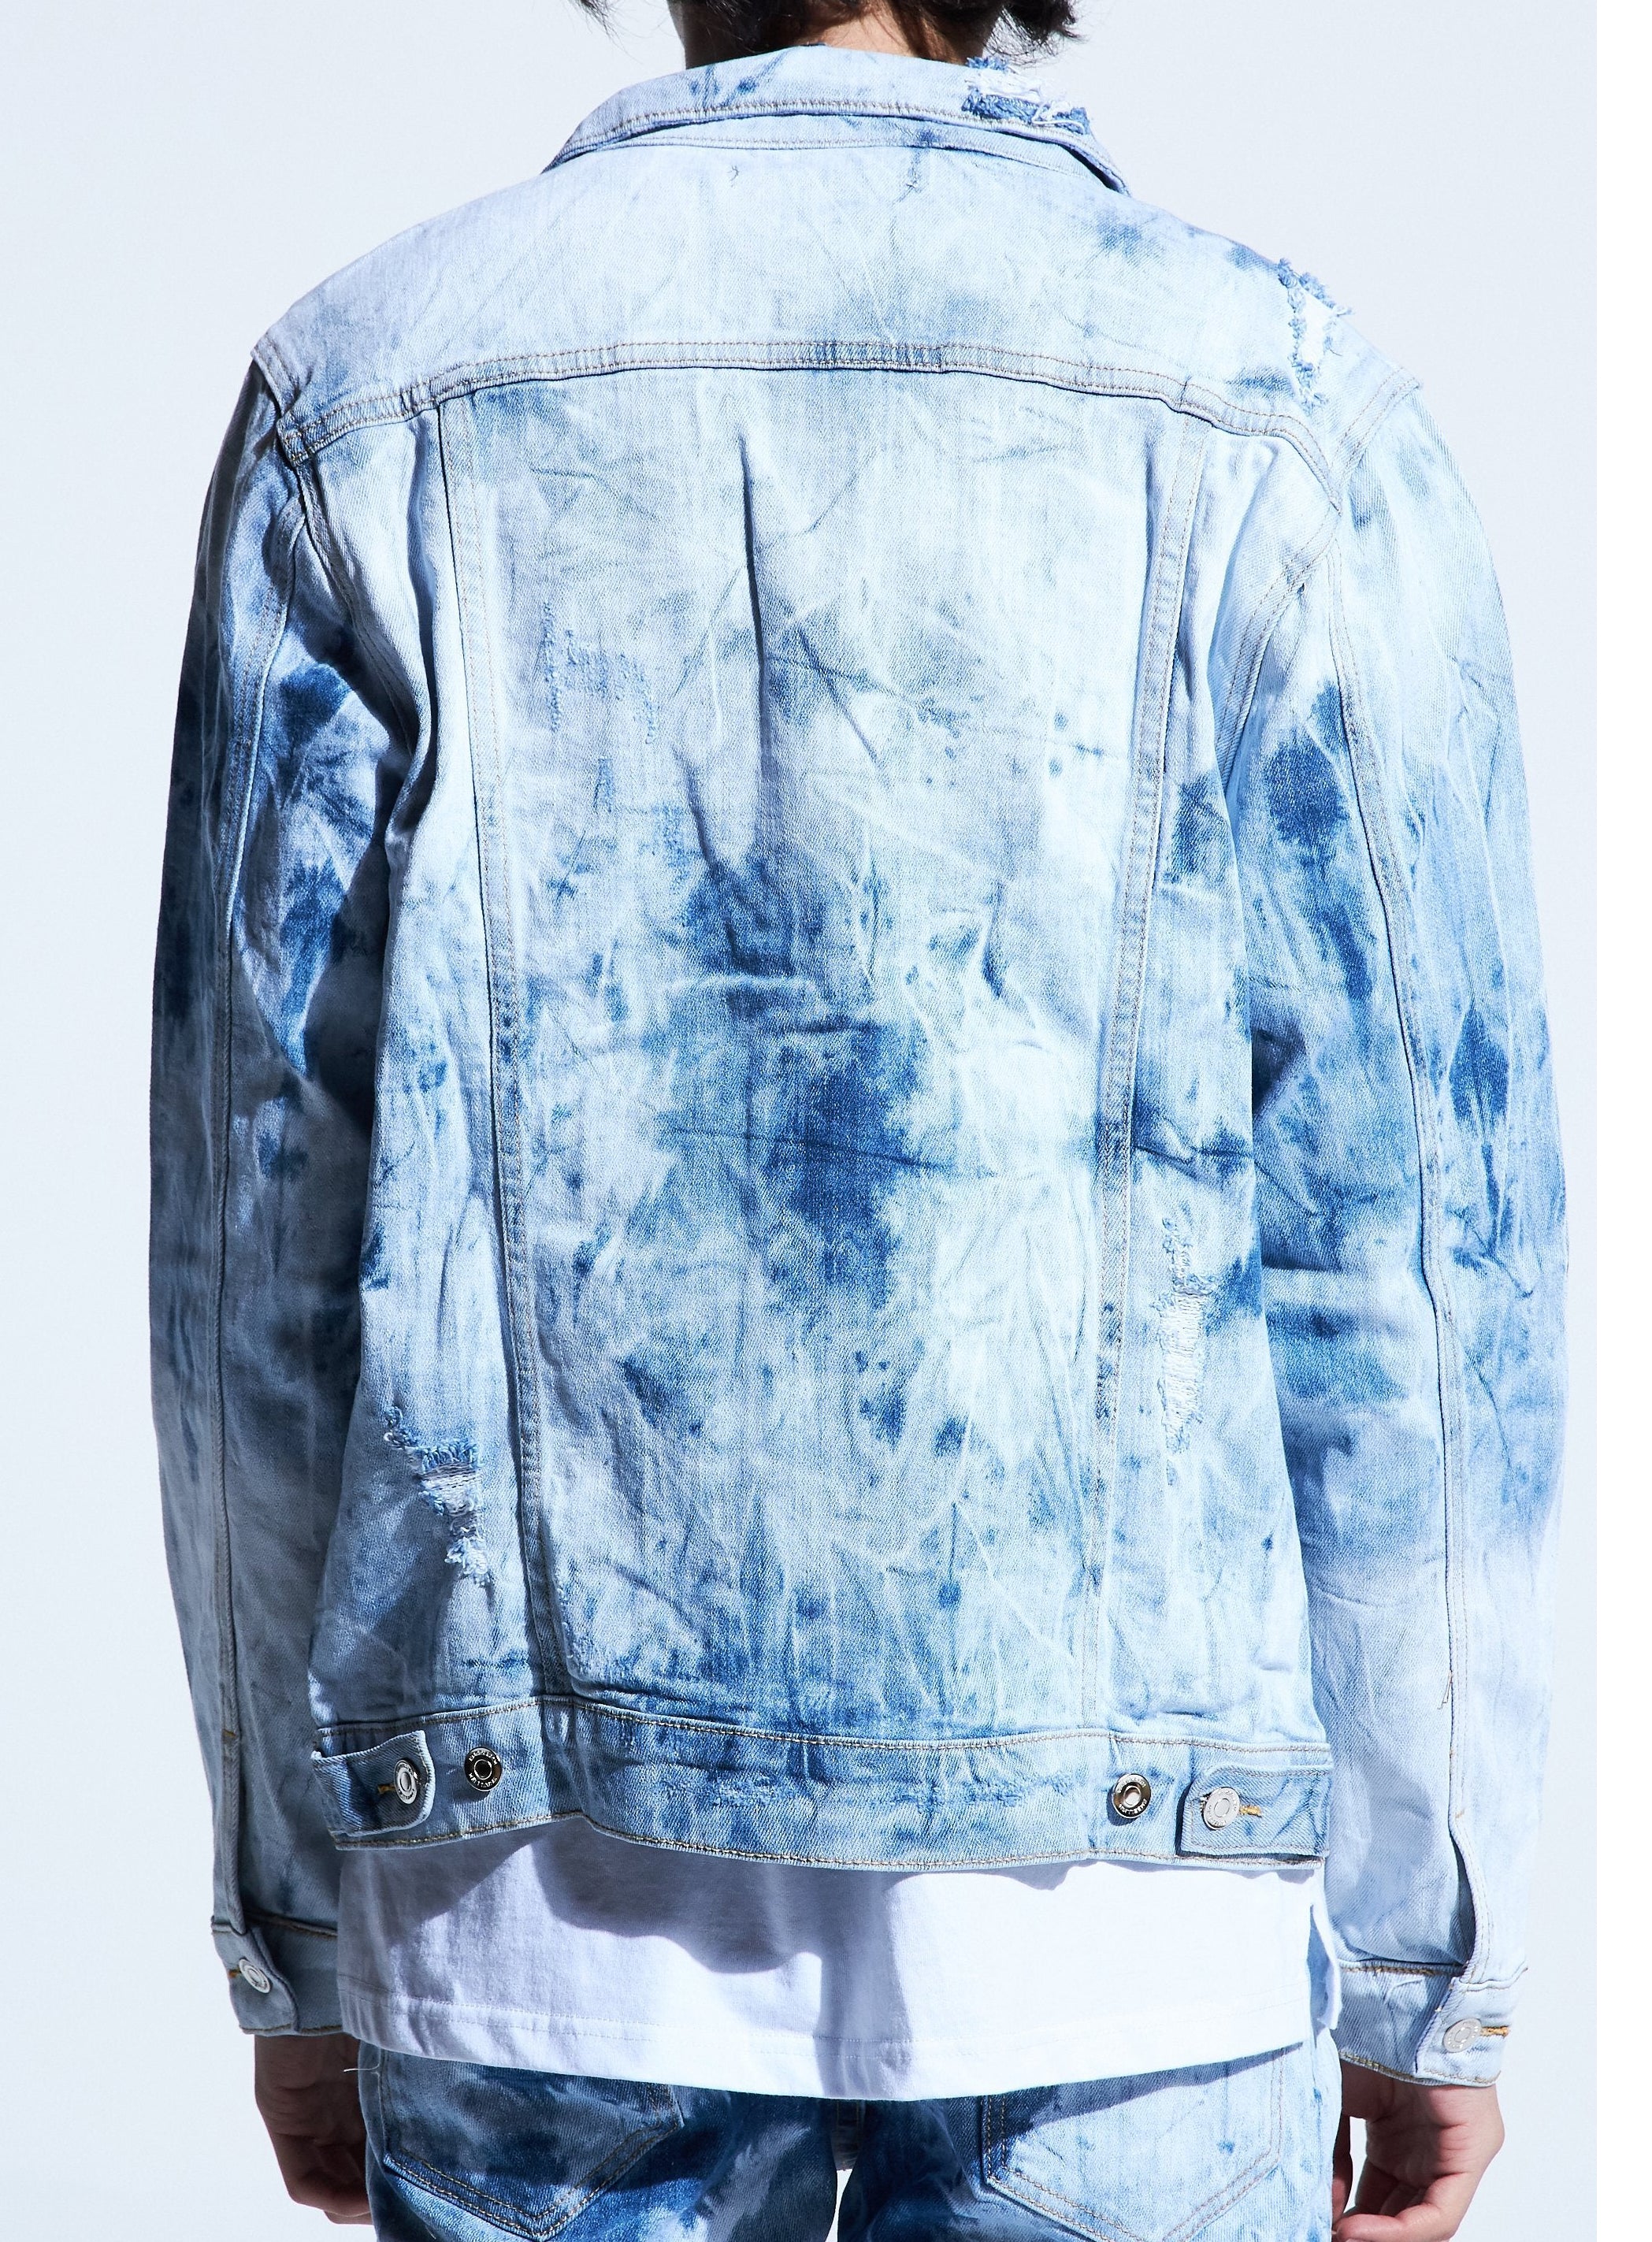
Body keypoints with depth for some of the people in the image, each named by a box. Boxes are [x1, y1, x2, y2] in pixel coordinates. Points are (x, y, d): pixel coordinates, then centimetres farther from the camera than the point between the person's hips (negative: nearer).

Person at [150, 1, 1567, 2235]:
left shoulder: (372, 399, 0)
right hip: (1114, 1871, -1)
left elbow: (270, 1240, 0)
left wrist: (299, 1941, 8)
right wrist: (1435, 1962, 3)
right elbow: (1416, 1241, -5)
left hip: (554, 1872, 1)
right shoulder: (1271, 415, -3)